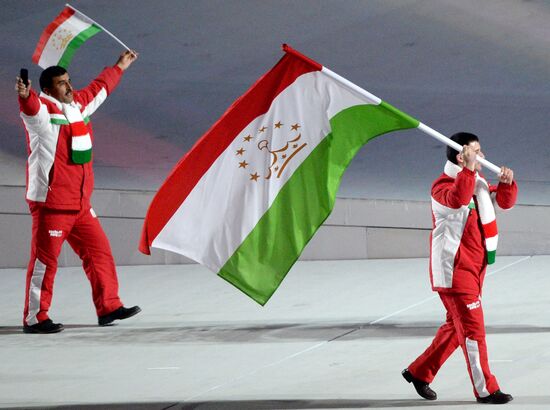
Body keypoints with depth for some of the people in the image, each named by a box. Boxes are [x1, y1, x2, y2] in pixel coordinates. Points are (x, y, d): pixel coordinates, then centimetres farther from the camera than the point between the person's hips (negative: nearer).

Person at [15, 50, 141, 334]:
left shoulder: (78, 105, 14)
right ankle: (34, 318, -2)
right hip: (51, 203, -8)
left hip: (80, 203, 9)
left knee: (99, 250, 12)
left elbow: (100, 88, 33)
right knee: (45, 259, -7)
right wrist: (24, 96, -59)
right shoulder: (41, 111, -11)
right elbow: (31, 107, -36)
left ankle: (108, 307, 21)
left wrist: (120, 67, 48)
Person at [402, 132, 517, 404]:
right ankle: (485, 389, -6)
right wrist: (468, 169, -40)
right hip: (454, 268, -9)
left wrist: (507, 183, -4)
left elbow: (504, 202, 16)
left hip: (474, 268, 9)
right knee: (473, 327, -9)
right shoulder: (443, 186, -14)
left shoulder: (478, 183, 14)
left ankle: (419, 372, 27)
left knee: (457, 326, 16)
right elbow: (458, 200, -36)